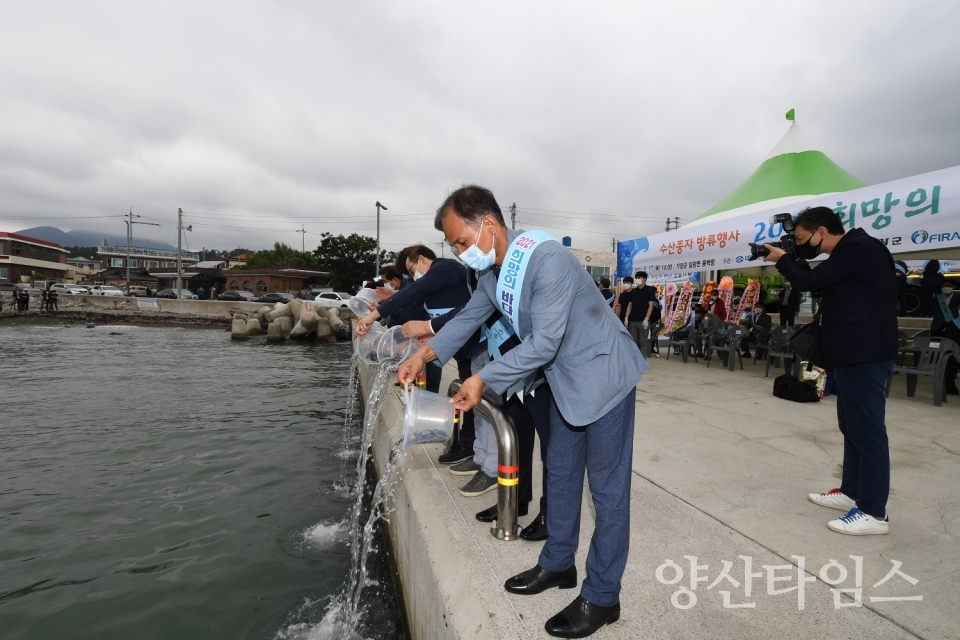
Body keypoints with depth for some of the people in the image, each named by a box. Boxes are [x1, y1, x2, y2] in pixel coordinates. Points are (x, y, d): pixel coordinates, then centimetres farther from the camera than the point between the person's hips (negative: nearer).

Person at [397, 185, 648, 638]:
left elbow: (544, 343, -30)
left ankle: (601, 598, 17)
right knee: (560, 473, 18)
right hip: (564, 380, 9)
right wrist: (427, 353, -7)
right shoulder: (492, 271, -1)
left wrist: (483, 379, -28)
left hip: (603, 376, -9)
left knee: (607, 487, 3)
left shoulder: (547, 260, -29)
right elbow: (470, 316, 8)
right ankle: (558, 564, 36)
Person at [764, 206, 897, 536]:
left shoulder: (856, 249, -16)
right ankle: (852, 492, 27)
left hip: (864, 353, -11)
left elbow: (809, 282, -19)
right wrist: (794, 259, 7)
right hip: (856, 351, 11)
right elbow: (820, 284, 20)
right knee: (853, 424, 16)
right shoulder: (850, 251, 17)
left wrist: (782, 259, -2)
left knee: (866, 427, -6)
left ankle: (874, 512, 1)